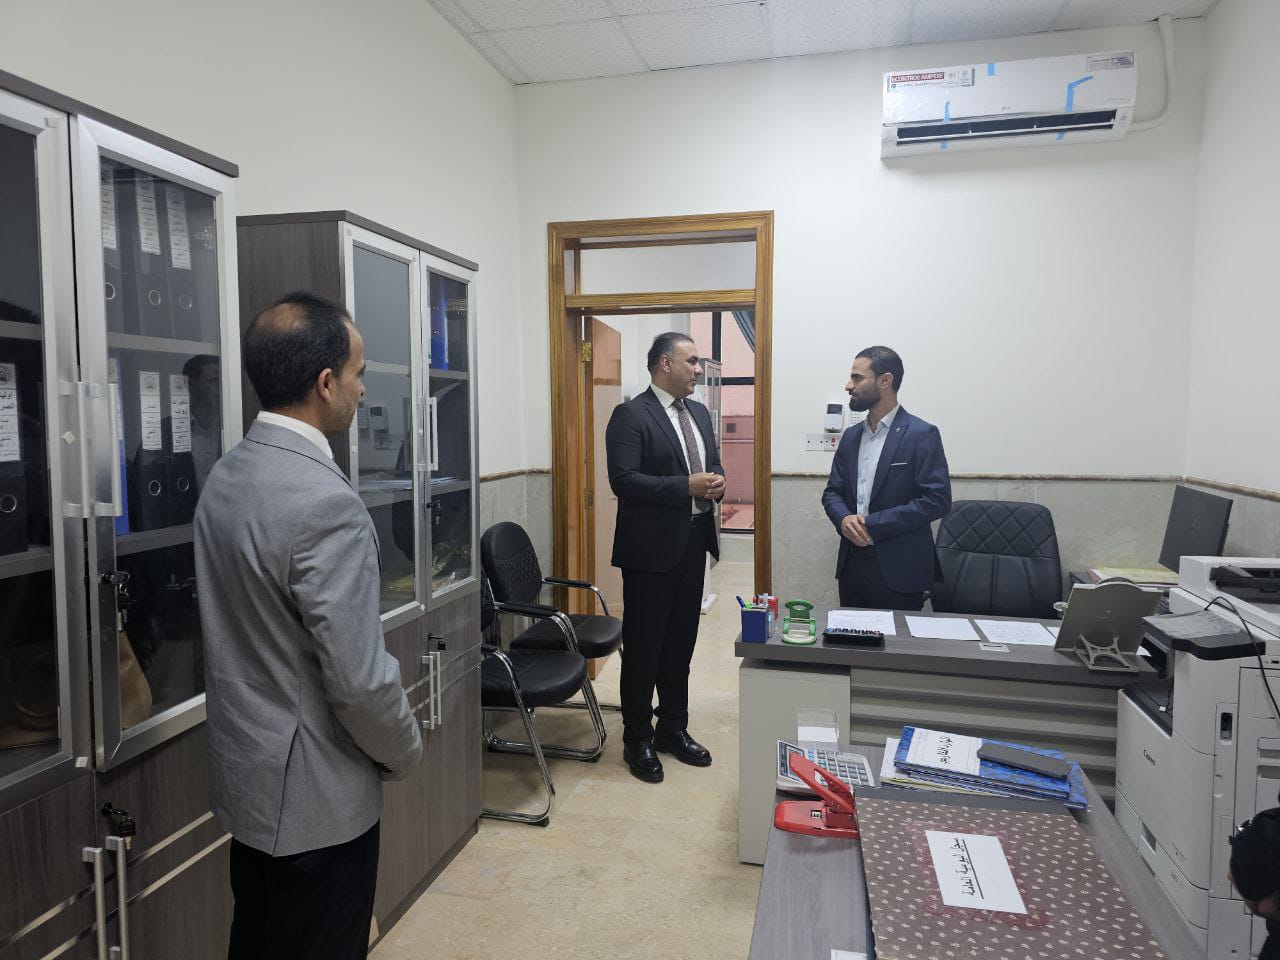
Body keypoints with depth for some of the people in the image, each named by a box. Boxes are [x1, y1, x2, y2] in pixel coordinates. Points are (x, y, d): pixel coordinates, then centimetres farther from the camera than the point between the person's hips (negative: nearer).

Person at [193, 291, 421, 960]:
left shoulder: (224, 477, 1)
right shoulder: (327, 504, -27)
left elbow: (243, 627, 8)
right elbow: (359, 680, -26)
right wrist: (404, 751, -6)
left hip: (245, 775, 8)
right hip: (316, 797, -8)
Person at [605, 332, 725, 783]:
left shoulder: (699, 412, 13)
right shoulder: (630, 415, -11)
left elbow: (713, 464, 21)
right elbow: (622, 479, -20)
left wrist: (716, 481, -3)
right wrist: (686, 487, -23)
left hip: (693, 542, 7)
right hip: (651, 547, -7)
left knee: (681, 644, 16)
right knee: (643, 647, 5)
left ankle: (673, 729, 32)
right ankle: (637, 740, 20)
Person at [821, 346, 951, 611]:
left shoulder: (922, 435, -8)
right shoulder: (851, 436, 12)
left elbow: (937, 500, -15)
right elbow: (832, 492, 14)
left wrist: (873, 524, -17)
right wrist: (843, 519, -9)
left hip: (898, 569, -6)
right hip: (852, 563, 6)